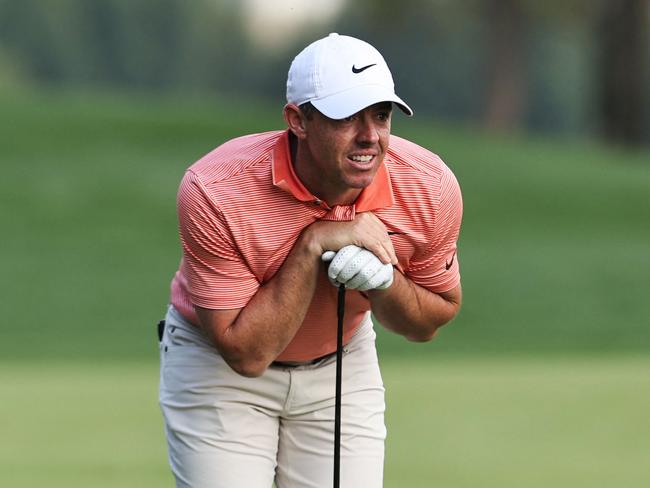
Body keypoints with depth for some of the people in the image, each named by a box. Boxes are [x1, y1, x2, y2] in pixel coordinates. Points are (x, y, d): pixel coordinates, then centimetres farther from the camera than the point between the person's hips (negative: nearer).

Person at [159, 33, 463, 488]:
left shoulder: (431, 187, -21)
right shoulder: (215, 192, -31)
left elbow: (434, 318, -4)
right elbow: (245, 352, -28)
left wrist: (382, 280, -26)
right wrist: (312, 246, -36)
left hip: (343, 363, 3)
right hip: (217, 362, -3)